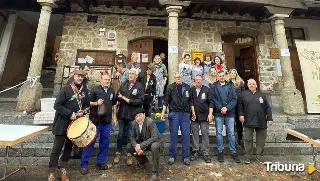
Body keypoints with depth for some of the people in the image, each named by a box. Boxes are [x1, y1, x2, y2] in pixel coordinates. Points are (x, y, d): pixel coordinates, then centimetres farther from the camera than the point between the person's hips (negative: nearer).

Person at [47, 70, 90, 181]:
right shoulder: (66, 89, -11)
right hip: (62, 123, -5)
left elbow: (87, 105, 11)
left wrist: (82, 111, -8)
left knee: (69, 147, 15)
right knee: (57, 148, 4)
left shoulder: (85, 91, 3)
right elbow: (57, 105, -15)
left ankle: (62, 168, 32)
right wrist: (70, 114, -21)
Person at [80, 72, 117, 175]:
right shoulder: (95, 90, -5)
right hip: (95, 120, -4)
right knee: (91, 141, 2)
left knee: (105, 142, 11)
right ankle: (84, 164, 16)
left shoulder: (112, 91, 9)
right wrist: (96, 103, -22)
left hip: (107, 120, 5)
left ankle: (101, 161, 26)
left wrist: (114, 116, 14)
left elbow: (114, 104, 17)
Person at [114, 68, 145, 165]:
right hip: (122, 113, 3)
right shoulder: (124, 84, 5)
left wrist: (128, 100, -17)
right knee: (120, 134, 14)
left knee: (130, 135, 10)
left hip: (132, 115, -3)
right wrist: (120, 97, -16)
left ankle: (129, 155, 29)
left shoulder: (140, 86, -7)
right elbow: (117, 96, 6)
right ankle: (118, 153, 33)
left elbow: (141, 100, -15)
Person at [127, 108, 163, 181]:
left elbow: (154, 138, -33)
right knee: (129, 147, -7)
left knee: (154, 147, -39)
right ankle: (143, 160, 18)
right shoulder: (134, 123, -10)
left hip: (156, 142, -6)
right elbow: (133, 137, -3)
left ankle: (155, 172, -16)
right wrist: (136, 146, -24)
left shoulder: (150, 122, -28)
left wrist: (141, 146, -35)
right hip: (142, 143, 6)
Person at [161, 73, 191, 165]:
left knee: (186, 135, 4)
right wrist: (163, 112, -9)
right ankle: (172, 156, 20)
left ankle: (186, 157, 18)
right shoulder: (170, 87, 2)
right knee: (173, 135, 6)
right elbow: (166, 100, -1)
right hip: (174, 113, -1)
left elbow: (190, 101, 11)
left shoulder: (187, 87, 8)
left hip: (185, 113, 2)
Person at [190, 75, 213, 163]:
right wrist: (193, 112, -8)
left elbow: (210, 102, -1)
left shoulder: (207, 89, 2)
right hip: (194, 116, 1)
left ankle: (205, 153, 17)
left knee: (205, 134, 5)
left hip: (204, 116, -1)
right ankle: (195, 152, 22)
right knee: (194, 134, 9)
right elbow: (191, 102, 0)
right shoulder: (191, 90, 4)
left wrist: (210, 114, -8)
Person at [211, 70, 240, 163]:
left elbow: (234, 99, 2)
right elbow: (213, 99, -5)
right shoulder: (214, 86, 4)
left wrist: (227, 108, -12)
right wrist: (220, 108, -14)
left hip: (230, 113, 2)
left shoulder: (231, 86, 9)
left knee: (231, 133, 8)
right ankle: (220, 152, 18)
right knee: (219, 133, 6)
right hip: (218, 113, -1)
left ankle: (233, 152, 21)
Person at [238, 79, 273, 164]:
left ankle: (259, 155, 25)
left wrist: (270, 118, 4)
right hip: (248, 121, -3)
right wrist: (241, 114, -9)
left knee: (261, 139, 9)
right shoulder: (243, 94, 6)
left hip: (261, 122, 3)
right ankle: (247, 156, 12)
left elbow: (267, 108, 11)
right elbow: (240, 106, 3)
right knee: (248, 139, 1)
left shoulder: (261, 95, 14)